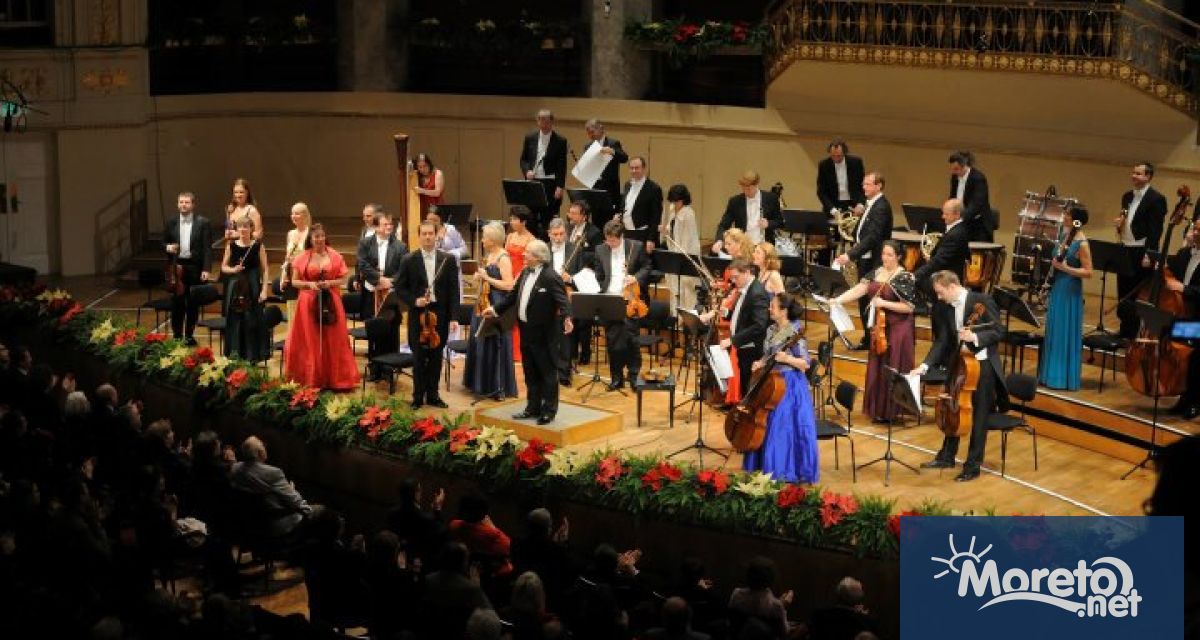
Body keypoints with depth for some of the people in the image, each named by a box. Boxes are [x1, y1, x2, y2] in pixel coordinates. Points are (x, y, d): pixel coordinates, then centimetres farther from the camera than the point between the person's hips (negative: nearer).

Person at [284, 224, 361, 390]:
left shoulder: (335, 256, 2)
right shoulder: (302, 258, 3)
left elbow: (344, 279, 3)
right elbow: (294, 281, 4)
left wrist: (330, 283, -13)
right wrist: (309, 284, -12)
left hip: (331, 303, 0)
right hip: (308, 304, 0)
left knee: (333, 342, 2)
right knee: (310, 343, 2)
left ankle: (335, 379, 8)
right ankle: (311, 380, 9)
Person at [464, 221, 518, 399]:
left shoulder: (503, 258, -14)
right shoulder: (489, 254, 11)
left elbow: (509, 285, -20)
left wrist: (487, 278, -19)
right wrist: (479, 278, 2)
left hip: (497, 306, -9)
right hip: (484, 303, 9)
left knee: (495, 345, -3)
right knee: (481, 343, 13)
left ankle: (500, 387, 6)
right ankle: (483, 383, 24)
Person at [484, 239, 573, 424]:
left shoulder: (551, 277, -17)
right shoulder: (525, 272, 9)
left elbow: (562, 300, -25)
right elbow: (513, 295, 20)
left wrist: (566, 317, -42)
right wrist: (496, 309, 21)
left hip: (543, 333, -8)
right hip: (526, 331, 8)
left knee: (547, 373, 3)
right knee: (530, 374, 15)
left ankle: (549, 411, 10)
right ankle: (533, 408, 24)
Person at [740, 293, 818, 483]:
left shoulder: (795, 333, -16)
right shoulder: (771, 330, 8)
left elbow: (805, 363, -16)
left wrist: (787, 358, -31)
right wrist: (760, 363, 0)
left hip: (789, 386, -8)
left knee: (782, 428, -6)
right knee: (764, 424, 13)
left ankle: (785, 473, 4)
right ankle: (766, 466, 26)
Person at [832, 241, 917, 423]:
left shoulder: (905, 278, -11)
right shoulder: (876, 273, 7)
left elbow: (909, 307, -14)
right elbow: (859, 289, -2)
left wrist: (884, 303, -22)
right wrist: (837, 300, -15)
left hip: (897, 329, -7)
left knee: (892, 369, -3)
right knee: (877, 368, 10)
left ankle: (891, 411, 6)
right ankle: (878, 409, 20)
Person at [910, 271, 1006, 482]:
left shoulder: (982, 300, -16)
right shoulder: (945, 308, 2)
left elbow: (999, 332, -14)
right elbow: (942, 341, 3)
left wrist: (975, 337, -30)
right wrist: (925, 365, -7)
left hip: (982, 364, -7)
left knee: (978, 418, 1)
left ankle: (972, 466, 11)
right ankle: (946, 457, 33)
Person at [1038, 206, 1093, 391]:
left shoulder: (1081, 244, -17)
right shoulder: (1064, 233, 7)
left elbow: (1088, 272, -18)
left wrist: (1066, 268, -23)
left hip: (1070, 291, -8)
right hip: (1056, 288, 8)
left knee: (1066, 332, -2)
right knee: (1053, 331, 14)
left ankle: (1065, 377, 6)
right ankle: (1051, 373, 24)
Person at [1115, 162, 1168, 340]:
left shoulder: (1156, 198, -10)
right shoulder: (1127, 197, 13)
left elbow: (1156, 229, -14)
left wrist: (1149, 254, -20)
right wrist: (1119, 224, -1)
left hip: (1141, 254, -7)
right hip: (1125, 251, 8)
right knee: (1123, 296, 12)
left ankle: (1132, 336, 5)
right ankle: (1125, 333, 21)